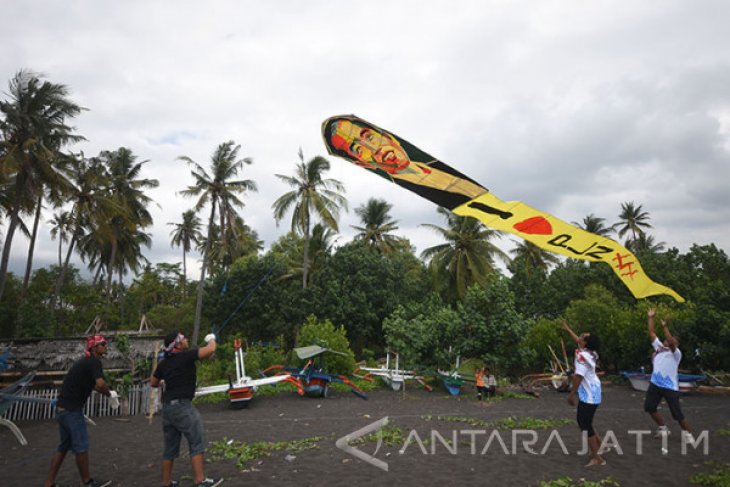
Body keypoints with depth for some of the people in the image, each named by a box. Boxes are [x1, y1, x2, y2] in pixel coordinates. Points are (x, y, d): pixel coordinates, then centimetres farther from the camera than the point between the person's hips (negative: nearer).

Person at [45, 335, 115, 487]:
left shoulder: (86, 361, 15)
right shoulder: (94, 362, -14)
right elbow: (100, 383, -29)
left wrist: (110, 394, 16)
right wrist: (110, 393, -11)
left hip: (62, 409, 10)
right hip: (72, 410, -10)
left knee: (64, 447, 16)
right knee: (81, 447, 2)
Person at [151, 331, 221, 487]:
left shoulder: (164, 363, 10)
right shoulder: (186, 356, -12)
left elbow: (153, 383, 22)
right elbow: (210, 350, -20)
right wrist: (211, 339, 0)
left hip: (167, 407, 8)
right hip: (182, 405, -8)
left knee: (170, 447, 16)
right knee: (197, 442, -3)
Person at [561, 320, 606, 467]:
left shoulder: (582, 356, -21)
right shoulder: (588, 352, 5)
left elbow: (578, 376, -25)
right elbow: (577, 341, 25)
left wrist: (572, 394, -20)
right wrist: (567, 329, 34)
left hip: (588, 395, -9)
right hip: (591, 393, 9)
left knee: (585, 425, -3)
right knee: (583, 420, 21)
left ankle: (597, 458, 2)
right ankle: (599, 446, 31)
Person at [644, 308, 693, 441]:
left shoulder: (676, 352, -4)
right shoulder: (659, 347, 14)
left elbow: (670, 343, -25)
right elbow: (652, 333, 13)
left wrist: (665, 327, -30)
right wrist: (651, 318, 9)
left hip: (670, 386, -6)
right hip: (655, 384, 6)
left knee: (677, 413, 0)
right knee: (649, 407, 8)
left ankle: (687, 433, 20)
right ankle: (662, 428, 26)